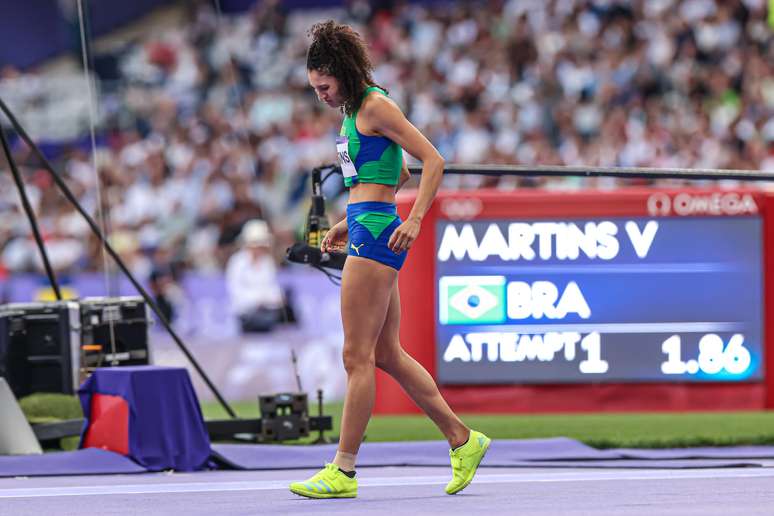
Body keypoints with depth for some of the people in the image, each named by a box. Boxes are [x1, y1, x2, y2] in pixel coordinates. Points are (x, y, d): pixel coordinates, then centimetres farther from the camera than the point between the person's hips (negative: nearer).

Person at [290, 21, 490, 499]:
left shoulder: (376, 106, -10)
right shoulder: (356, 110, 18)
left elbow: (434, 160, -14)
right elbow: (398, 175, 28)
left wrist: (413, 221, -21)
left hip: (376, 235, -10)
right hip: (367, 234, 10)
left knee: (357, 357, -8)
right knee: (387, 355, 12)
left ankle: (343, 471, -6)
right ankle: (463, 439, 17)